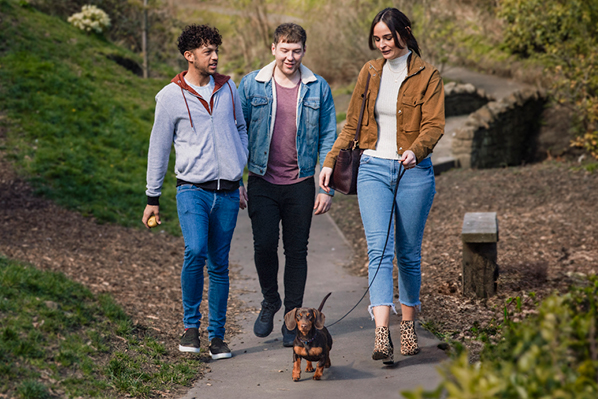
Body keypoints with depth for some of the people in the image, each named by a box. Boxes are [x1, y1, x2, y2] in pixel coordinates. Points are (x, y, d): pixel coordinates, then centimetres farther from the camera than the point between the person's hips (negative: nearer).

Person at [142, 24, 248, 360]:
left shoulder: (228, 88, 9)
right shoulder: (171, 96, -1)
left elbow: (241, 130, 22)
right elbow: (159, 148, 5)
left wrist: (243, 172, 17)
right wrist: (153, 198, 7)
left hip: (228, 192, 3)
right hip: (192, 189, -3)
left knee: (220, 265, 6)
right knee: (195, 252, -22)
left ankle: (217, 336, 15)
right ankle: (191, 325, -4)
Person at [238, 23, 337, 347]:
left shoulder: (318, 88, 1)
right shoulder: (251, 85, 0)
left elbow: (328, 138, 4)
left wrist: (327, 188, -1)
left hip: (301, 184, 1)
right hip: (262, 183, 0)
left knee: (297, 250, 5)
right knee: (264, 245, -10)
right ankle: (270, 301, 18)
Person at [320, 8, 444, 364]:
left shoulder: (427, 75, 0)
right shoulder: (370, 72, 11)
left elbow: (434, 125, -9)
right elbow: (353, 123, 17)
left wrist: (415, 149, -28)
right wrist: (331, 161, 11)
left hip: (414, 171, -2)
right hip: (373, 168, 2)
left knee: (409, 253, 6)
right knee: (379, 248, -13)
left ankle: (409, 326, 24)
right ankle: (382, 334, -21)